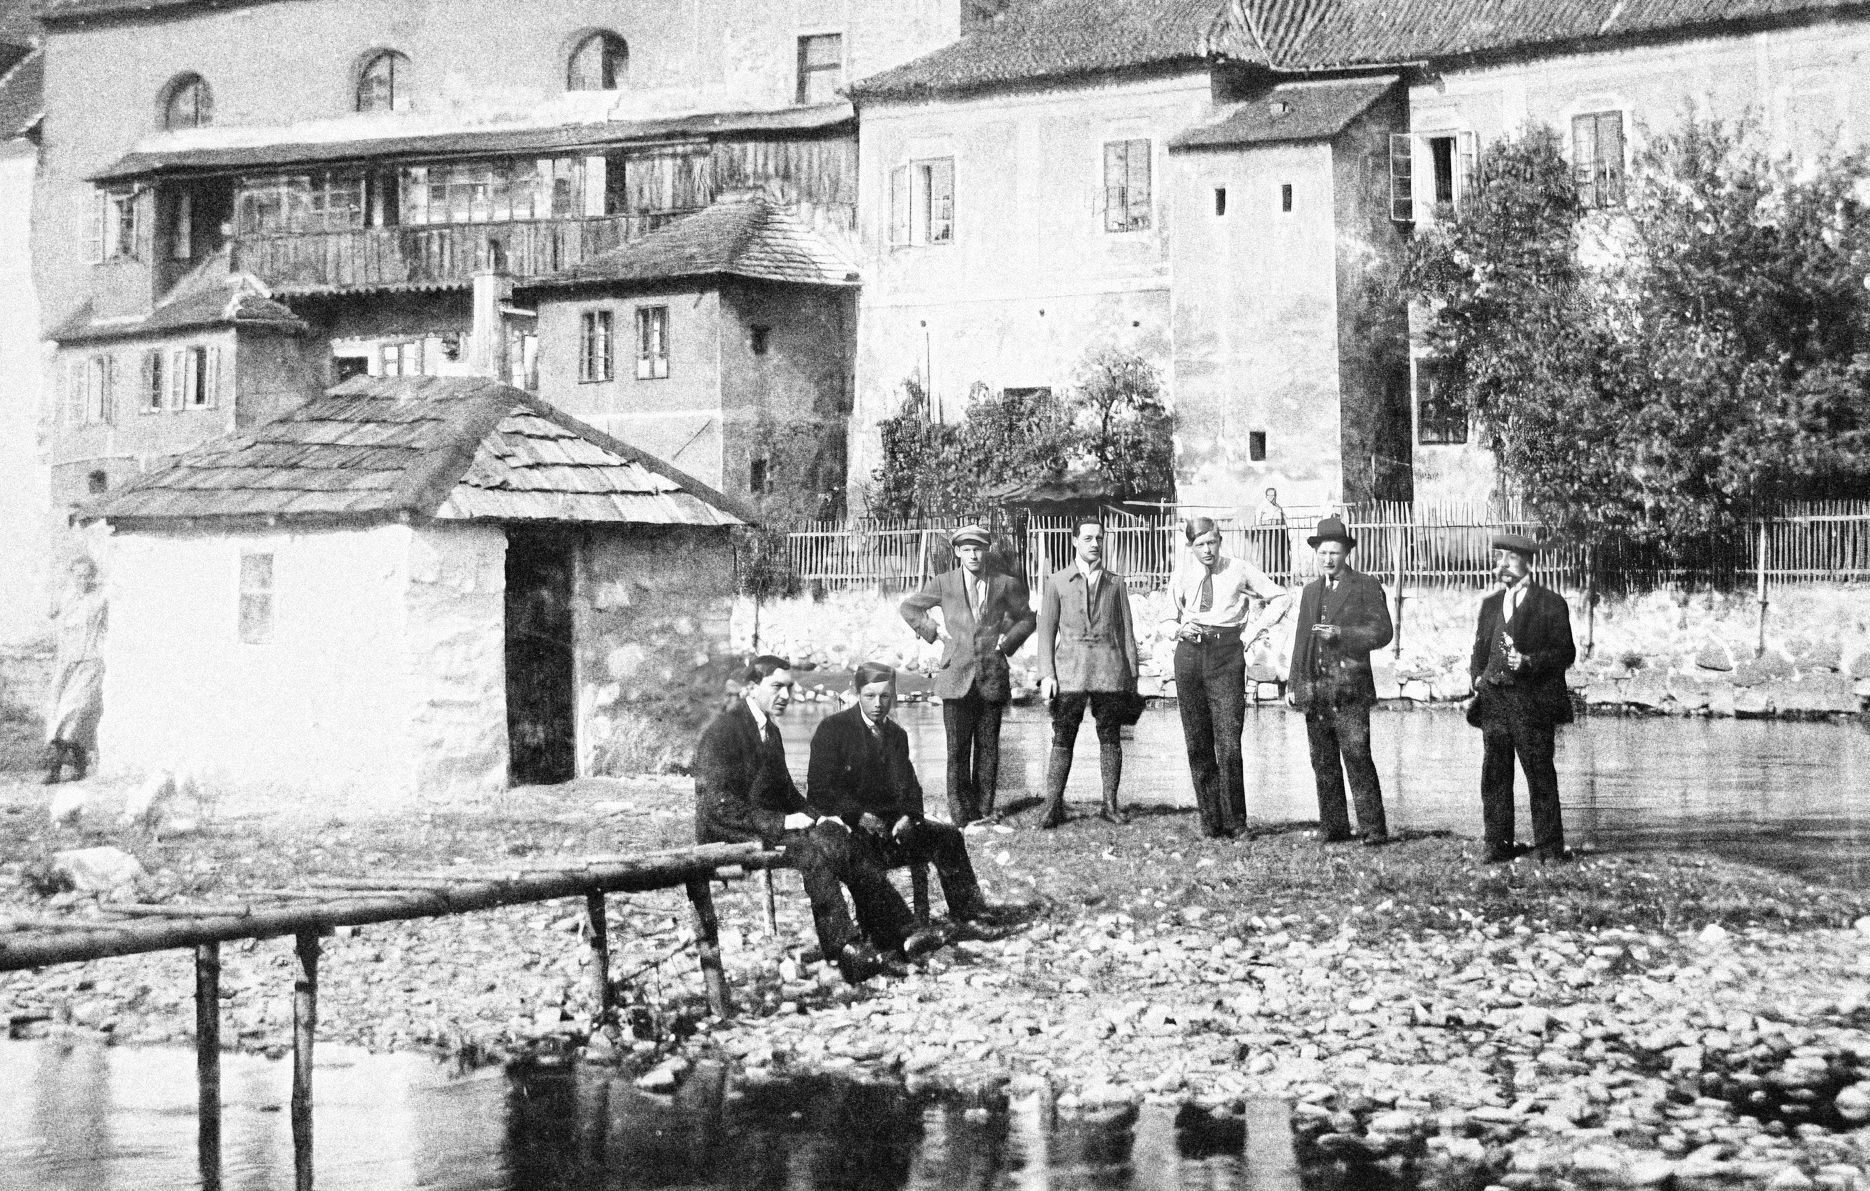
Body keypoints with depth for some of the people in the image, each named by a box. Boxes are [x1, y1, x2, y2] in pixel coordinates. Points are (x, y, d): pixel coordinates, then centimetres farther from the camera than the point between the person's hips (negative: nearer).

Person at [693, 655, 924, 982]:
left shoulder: (770, 731, 18)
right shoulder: (721, 732, -11)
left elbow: (787, 792, 24)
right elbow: (718, 804, -19)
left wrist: (817, 817, 3)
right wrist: (778, 823, -24)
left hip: (768, 827, 8)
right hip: (728, 836, -8)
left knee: (835, 836, -16)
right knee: (814, 847, -31)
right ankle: (844, 946, -33)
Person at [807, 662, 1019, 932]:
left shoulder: (896, 734, 16)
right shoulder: (833, 728, -3)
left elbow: (908, 784, 12)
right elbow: (821, 787, -10)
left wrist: (908, 816, -11)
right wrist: (860, 816, -21)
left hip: (892, 820, 6)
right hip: (845, 824, -6)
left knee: (947, 835, -9)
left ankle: (967, 906, -6)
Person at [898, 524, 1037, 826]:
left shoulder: (1006, 585, 6)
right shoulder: (943, 584, 3)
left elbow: (1027, 618, 20)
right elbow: (909, 607, 16)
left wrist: (1008, 641, 7)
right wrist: (933, 631, 5)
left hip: (992, 678, 1)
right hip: (957, 677, -1)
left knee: (988, 748, 4)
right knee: (958, 748, -3)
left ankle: (984, 811, 9)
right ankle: (960, 813, 3)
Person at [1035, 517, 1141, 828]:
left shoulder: (1115, 582, 13)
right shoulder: (1057, 582, 9)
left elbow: (1127, 630, 13)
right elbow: (1046, 630, 6)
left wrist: (1132, 674, 6)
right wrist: (1046, 674, -4)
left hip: (1110, 666, 1)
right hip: (1069, 667, -1)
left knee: (1110, 737, 2)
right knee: (1062, 738, -4)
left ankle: (1110, 805, 7)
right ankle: (1053, 806, -3)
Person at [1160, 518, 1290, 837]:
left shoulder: (1239, 571, 4)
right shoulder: (1181, 577, 11)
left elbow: (1280, 597, 11)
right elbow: (1168, 619, 16)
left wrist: (1254, 631, 3)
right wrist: (1179, 629, -7)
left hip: (1227, 654, -3)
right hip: (1190, 653, 3)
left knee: (1228, 744, -12)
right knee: (1197, 744, 2)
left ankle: (1235, 820, -4)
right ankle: (1210, 820, 7)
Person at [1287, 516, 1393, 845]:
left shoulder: (1366, 587, 2)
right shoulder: (1311, 591, 19)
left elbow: (1382, 631, -5)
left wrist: (1341, 635, -16)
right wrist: (1294, 682, 16)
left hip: (1349, 687, -6)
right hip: (1314, 688, 6)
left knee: (1357, 759, -11)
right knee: (1323, 763, 6)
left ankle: (1374, 828, -8)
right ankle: (1335, 828, 12)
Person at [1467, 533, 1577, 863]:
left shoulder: (1551, 603, 3)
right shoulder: (1490, 604, 20)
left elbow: (1565, 653, -1)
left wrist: (1530, 662, -16)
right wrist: (1478, 677, 4)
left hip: (1533, 702, -5)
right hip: (1494, 700, 5)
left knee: (1540, 775, -5)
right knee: (1493, 775, 2)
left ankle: (1549, 846, 0)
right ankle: (1498, 845, 7)